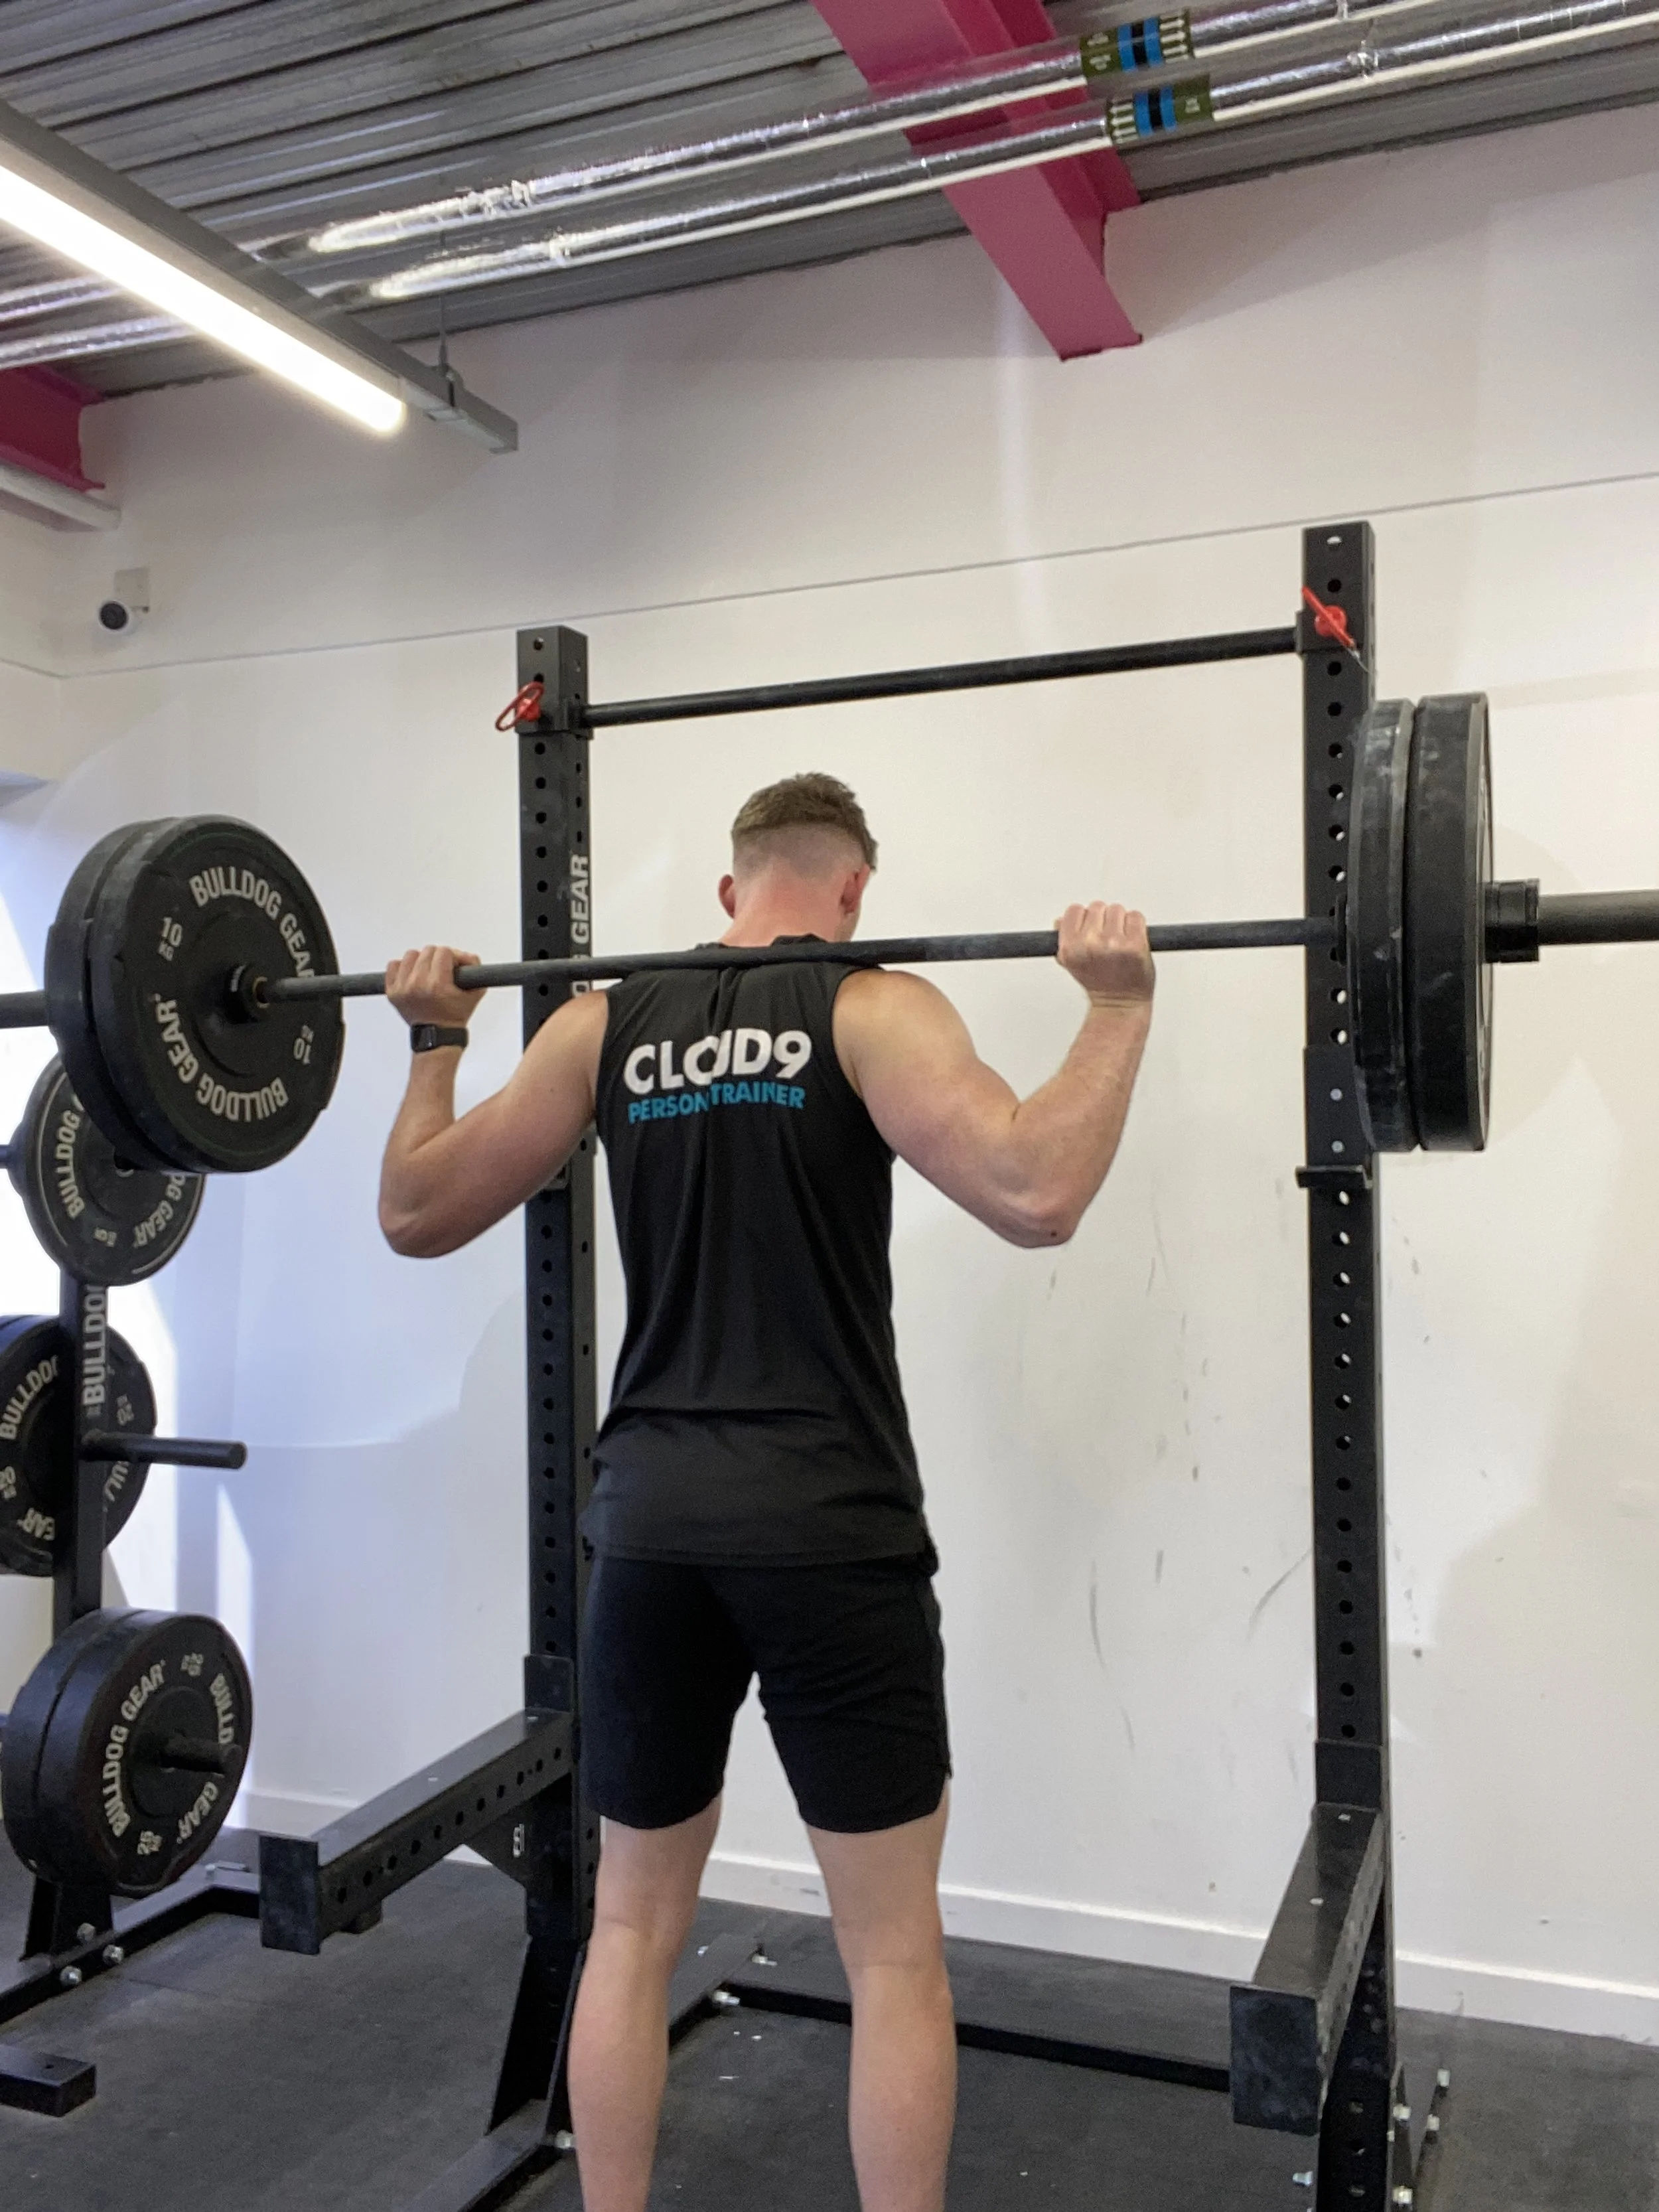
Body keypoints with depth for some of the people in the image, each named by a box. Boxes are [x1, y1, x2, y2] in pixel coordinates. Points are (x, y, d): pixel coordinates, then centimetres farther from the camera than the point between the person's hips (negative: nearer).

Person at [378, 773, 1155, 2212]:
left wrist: (437, 1038, 22)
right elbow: (1035, 1194, -20)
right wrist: (1119, 1005, -9)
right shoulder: (872, 1010, -5)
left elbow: (417, 1213, 11)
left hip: (651, 1524, 4)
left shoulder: (602, 1023, 7)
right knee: (894, 1954, 11)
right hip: (827, 1529, -4)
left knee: (635, 1925, 20)